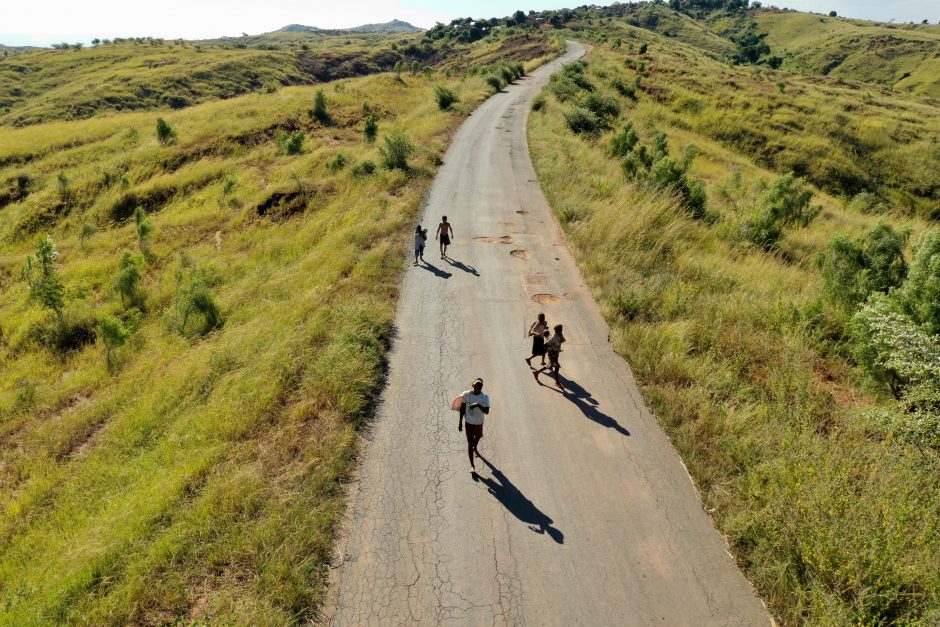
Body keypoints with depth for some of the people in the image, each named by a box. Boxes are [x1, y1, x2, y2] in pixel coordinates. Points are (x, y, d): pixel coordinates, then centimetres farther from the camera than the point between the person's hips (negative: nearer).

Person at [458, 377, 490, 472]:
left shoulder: (485, 397, -17)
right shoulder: (466, 395, -17)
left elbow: (487, 411, -25)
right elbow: (462, 408, -6)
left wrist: (478, 405, -40)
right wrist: (460, 422, -4)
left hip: (479, 422, 3)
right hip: (469, 422, -2)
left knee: (478, 436, 28)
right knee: (470, 442, -5)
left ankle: (475, 449, 62)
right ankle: (472, 465, 5)